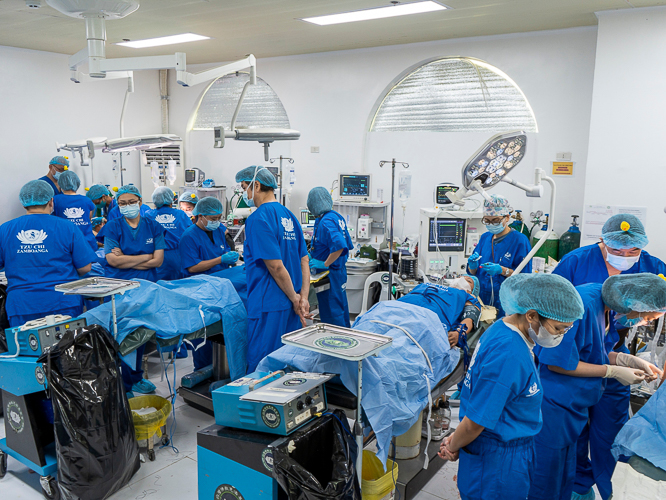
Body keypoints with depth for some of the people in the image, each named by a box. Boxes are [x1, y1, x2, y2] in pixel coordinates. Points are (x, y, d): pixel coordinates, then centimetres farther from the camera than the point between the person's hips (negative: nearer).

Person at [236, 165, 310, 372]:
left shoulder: (258, 219, -14)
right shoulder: (289, 215, 13)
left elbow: (275, 266, -19)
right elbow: (304, 261, 11)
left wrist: (295, 299, -9)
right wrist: (303, 298, 5)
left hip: (268, 307, -8)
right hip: (288, 305, 9)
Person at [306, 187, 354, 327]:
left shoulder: (325, 222, -21)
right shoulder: (337, 216, 7)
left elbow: (339, 246, -35)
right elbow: (348, 245, 16)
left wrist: (325, 264, -22)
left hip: (329, 274, -10)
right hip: (340, 271, 10)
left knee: (331, 313, 0)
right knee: (341, 309, 20)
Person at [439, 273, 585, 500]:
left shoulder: (503, 328, -1)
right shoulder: (508, 356, -32)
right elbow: (475, 422, -25)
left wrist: (455, 441, 5)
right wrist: (454, 447, -7)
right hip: (497, 466, -9)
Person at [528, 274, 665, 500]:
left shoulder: (601, 303, 4)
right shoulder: (581, 305, -26)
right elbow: (558, 363, -24)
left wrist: (627, 359, 0)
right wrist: (613, 371, -15)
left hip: (571, 404, 9)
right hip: (551, 407, -9)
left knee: (563, 479, 21)